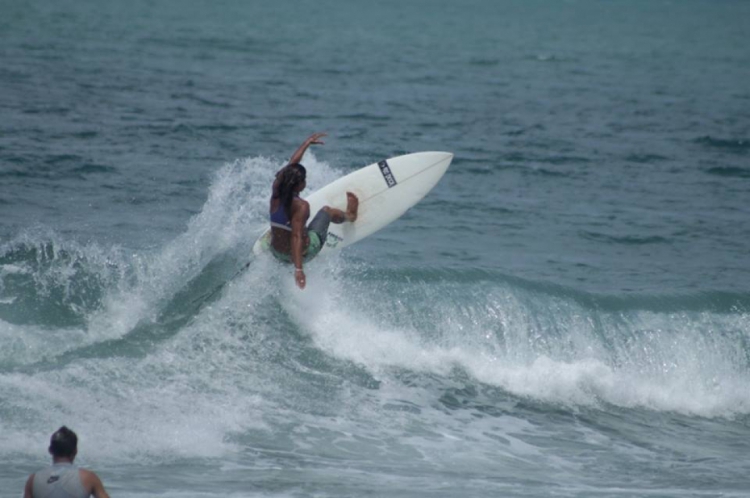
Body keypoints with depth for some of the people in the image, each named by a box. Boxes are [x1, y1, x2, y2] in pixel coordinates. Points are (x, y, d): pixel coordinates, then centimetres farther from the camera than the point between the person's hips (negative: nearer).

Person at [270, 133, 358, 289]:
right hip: (302, 253, -5)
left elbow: (291, 165, 5)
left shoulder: (276, 193, -11)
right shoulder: (301, 206, -30)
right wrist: (298, 269, -43)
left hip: (277, 253, 5)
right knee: (327, 211, 19)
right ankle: (349, 215, 49)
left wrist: (307, 143, 18)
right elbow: (297, 237, -38)